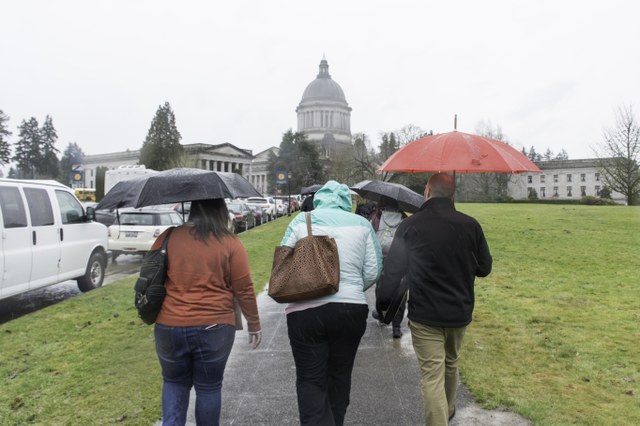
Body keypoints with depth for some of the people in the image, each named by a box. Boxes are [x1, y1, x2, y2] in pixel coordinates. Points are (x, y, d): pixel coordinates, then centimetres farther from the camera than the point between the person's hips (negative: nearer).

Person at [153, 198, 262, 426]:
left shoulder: (167, 238, 0)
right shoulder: (230, 243, -6)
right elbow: (244, 290, -5)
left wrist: (154, 314, 24)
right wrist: (254, 325, 7)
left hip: (169, 327, 2)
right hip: (214, 328, -2)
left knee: (174, 383, 22)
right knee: (209, 387, 16)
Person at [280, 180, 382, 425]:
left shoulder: (301, 221, 1)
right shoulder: (362, 224, 4)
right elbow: (373, 272, 3)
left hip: (305, 311, -2)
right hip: (351, 310, 2)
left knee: (310, 381, 6)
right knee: (340, 377, 19)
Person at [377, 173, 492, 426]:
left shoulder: (411, 225, -12)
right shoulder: (470, 225, -5)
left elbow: (393, 269, -11)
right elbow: (484, 268, 5)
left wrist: (383, 302, 3)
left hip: (424, 315, -4)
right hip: (460, 312, 4)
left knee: (432, 376, 1)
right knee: (451, 365, 26)